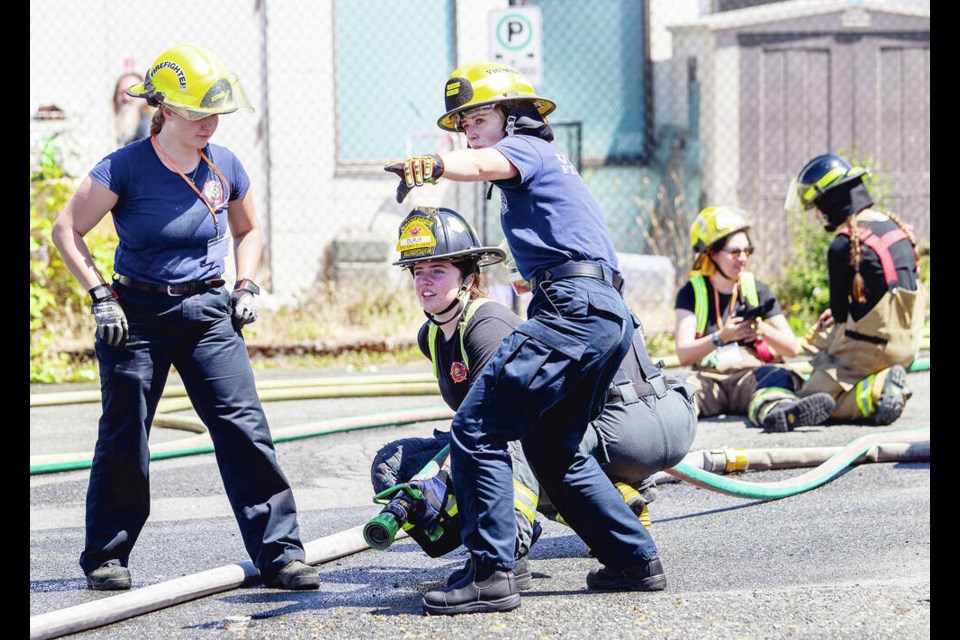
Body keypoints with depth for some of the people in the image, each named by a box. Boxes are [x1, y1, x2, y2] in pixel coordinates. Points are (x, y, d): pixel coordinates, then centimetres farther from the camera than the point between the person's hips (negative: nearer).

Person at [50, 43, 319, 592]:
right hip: (138, 315, -3)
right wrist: (101, 296, -12)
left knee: (245, 428, -8)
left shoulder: (224, 165, 1)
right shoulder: (126, 168, -12)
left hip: (208, 314, 3)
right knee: (124, 439, 4)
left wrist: (246, 286, 5)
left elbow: (249, 230, 20)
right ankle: (106, 556, 20)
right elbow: (68, 231, -6)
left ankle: (280, 552, -5)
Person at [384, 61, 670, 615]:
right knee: (553, 449, 22)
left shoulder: (526, 147, 0)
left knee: (477, 430, -12)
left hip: (574, 310, -10)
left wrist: (430, 166, -44)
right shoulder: (551, 166, 31)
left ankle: (492, 573, -17)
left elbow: (482, 165, -24)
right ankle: (636, 559, 23)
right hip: (610, 318, 10)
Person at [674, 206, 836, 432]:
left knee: (778, 376, -34)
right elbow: (684, 354, -3)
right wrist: (722, 337, -20)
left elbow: (792, 348, 9)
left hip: (753, 373, 1)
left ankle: (776, 413, -70)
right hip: (708, 376, -1)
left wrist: (763, 330, -12)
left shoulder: (758, 291, 15)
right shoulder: (692, 292, 10)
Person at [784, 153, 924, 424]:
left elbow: (840, 312, -9)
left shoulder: (843, 245, -18)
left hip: (872, 348, -8)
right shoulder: (895, 226, 6)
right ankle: (883, 383, 9)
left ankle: (877, 390, -17)